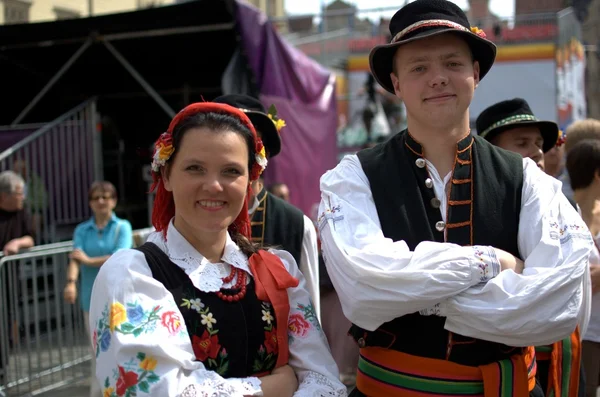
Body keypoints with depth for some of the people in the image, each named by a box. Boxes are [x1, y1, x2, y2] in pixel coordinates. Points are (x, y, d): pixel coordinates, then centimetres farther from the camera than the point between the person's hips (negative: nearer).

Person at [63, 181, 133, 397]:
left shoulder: (122, 227, -1)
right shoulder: (82, 230, 6)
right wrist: (71, 282, -27)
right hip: (92, 299, 2)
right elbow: (76, 257, -9)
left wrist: (89, 260, -12)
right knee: (98, 351, 9)